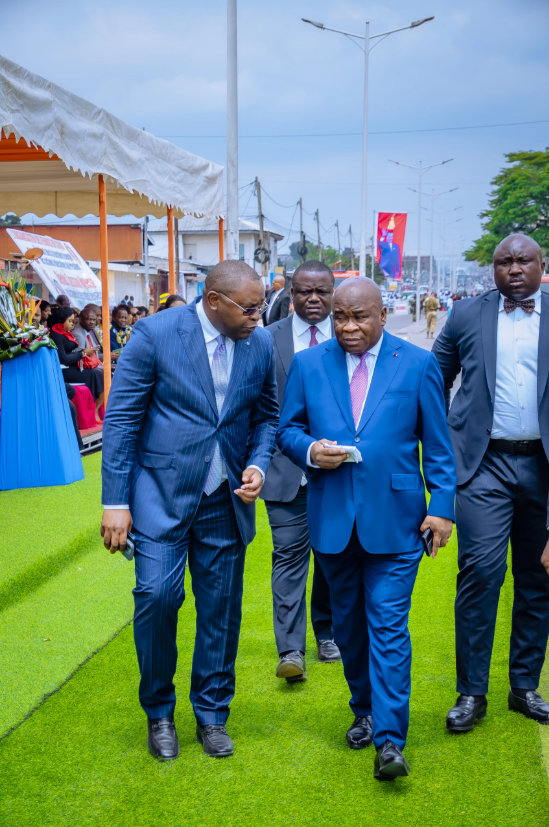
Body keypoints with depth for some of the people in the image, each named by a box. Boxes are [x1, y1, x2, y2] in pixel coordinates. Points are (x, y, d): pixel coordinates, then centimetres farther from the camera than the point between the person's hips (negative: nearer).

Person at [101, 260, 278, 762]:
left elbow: (266, 416, 13)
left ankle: (212, 713, 29)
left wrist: (258, 464, -7)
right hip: (161, 493, -3)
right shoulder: (155, 334, -11)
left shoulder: (261, 344, 0)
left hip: (225, 500, 4)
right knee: (158, 595, -10)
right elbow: (121, 419, -8)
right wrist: (116, 501, -10)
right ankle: (159, 712, 16)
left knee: (221, 608, 8)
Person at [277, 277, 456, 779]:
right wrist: (310, 451, -12)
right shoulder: (308, 365, 5)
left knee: (389, 625, -5)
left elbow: (437, 443, 3)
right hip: (332, 517, 3)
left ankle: (389, 739, 3)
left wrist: (442, 506, -3)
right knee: (348, 623, 15)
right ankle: (364, 710, 35)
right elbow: (287, 430, 10)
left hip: (394, 518, -3)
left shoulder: (418, 364, 0)